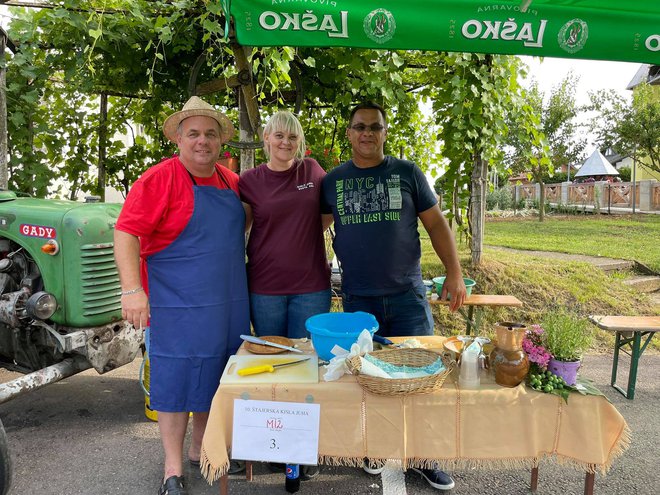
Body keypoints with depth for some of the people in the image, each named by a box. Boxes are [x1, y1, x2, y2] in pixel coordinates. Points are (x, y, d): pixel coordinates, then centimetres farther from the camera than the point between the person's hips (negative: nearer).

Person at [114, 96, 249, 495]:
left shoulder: (232, 182, 9)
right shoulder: (160, 178, -10)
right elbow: (127, 233, -16)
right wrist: (132, 289, -25)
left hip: (228, 304, 6)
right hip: (178, 305, -6)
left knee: (216, 378, 15)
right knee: (178, 380, 4)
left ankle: (201, 449, 35)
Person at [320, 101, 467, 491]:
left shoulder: (408, 173, 3)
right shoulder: (333, 180, 5)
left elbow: (436, 224, 4)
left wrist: (454, 273, -3)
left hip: (408, 294, 0)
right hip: (358, 298, 1)